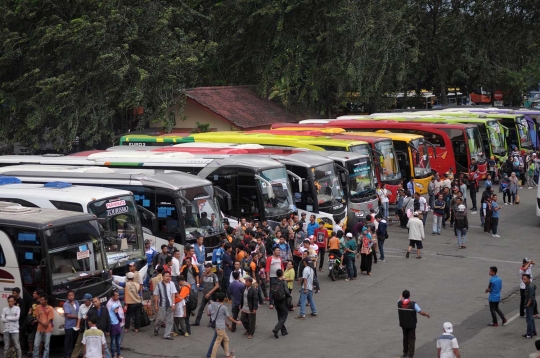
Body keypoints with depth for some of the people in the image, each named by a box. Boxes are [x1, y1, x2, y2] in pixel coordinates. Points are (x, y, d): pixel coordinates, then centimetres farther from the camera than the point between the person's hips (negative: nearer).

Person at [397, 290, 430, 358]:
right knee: (411, 340, 6)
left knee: (405, 338, 23)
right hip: (411, 325, -4)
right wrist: (427, 315, 2)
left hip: (403, 324, 4)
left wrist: (402, 296, 40)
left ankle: (405, 352, 35)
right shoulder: (413, 304, -21)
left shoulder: (399, 303, -9)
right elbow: (421, 312, -19)